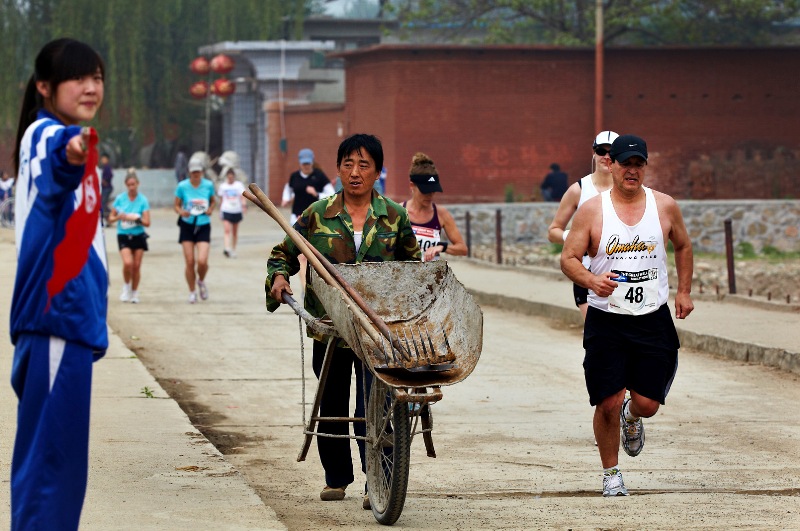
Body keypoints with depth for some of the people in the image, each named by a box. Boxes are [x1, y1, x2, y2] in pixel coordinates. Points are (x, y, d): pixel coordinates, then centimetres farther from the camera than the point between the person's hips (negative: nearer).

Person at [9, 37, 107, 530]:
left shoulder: (70, 137, 17)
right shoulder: (45, 134, -14)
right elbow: (52, 178, -39)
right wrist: (70, 157, -61)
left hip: (70, 312, 10)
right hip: (56, 312, -10)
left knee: (47, 450, 15)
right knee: (53, 452, -11)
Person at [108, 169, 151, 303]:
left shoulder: (143, 200, -4)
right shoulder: (120, 199, -1)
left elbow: (147, 222, -8)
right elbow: (110, 218, 4)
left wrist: (136, 219, -24)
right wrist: (119, 217, -17)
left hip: (138, 236, 1)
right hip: (123, 236, -1)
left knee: (136, 266, 2)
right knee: (128, 262, -19)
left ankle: (134, 293, 20)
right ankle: (127, 286, 7)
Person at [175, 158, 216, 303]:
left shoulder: (208, 185, -2)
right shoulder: (182, 186, -5)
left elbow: (213, 200, 15)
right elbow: (176, 205, 2)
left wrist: (210, 209, -6)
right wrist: (181, 211, -19)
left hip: (203, 226, 0)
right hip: (187, 226, 0)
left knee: (202, 261, -14)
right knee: (189, 262, -2)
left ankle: (201, 281, 19)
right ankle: (192, 292, 16)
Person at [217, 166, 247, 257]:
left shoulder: (239, 184, 2)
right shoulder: (222, 185, 6)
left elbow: (243, 196, -8)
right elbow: (221, 199, 15)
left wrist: (244, 204, -26)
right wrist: (220, 209, 17)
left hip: (237, 211, 1)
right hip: (226, 211, -1)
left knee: (235, 232, 10)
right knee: (227, 230, -18)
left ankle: (233, 250, 22)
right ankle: (227, 249, -29)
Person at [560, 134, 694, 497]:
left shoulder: (665, 207, 4)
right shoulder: (592, 211, -3)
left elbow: (683, 246, 21)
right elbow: (568, 259, -3)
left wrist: (683, 291, 16)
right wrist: (591, 280, -22)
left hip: (653, 319, 2)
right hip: (605, 319, -1)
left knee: (648, 404, -3)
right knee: (608, 404, -5)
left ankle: (631, 418, 35)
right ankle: (611, 474, 16)